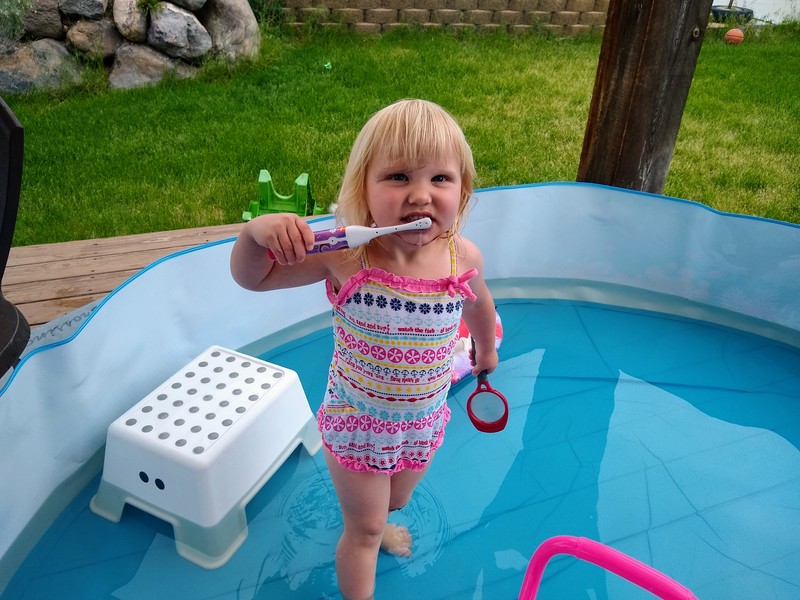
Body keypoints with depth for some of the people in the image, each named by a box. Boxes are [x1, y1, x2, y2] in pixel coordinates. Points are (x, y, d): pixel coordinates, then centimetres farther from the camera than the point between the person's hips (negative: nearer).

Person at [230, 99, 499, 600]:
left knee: (395, 502, 33)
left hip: (424, 422, 4)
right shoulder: (344, 256, -29)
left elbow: (478, 305, 4)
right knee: (364, 530, 17)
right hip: (357, 423, -4)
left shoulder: (464, 259, -21)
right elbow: (252, 277, -17)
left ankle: (375, 525, 69)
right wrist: (257, 233, -39)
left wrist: (487, 351, 22)